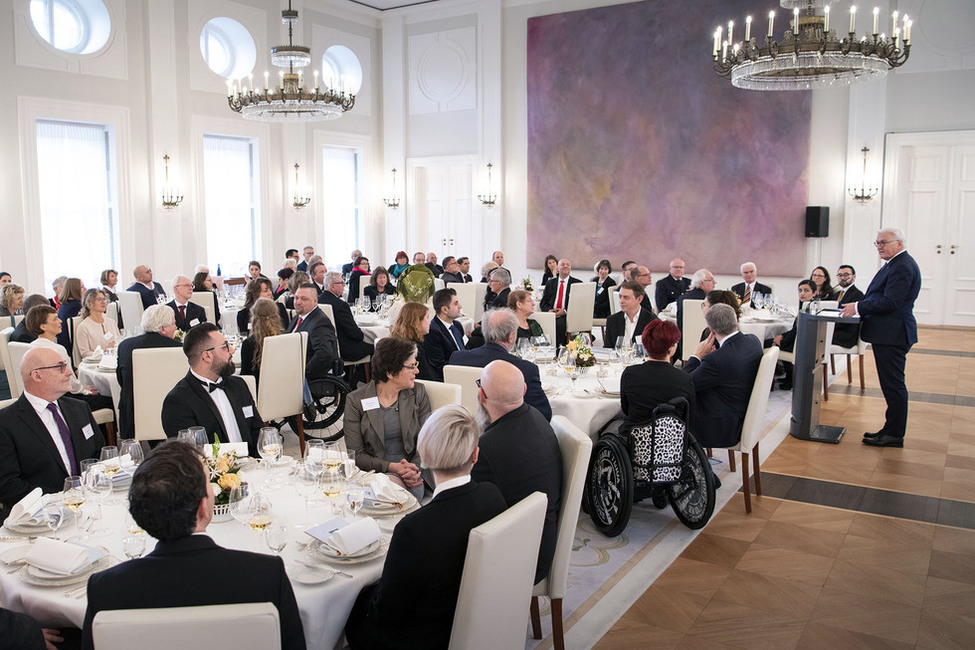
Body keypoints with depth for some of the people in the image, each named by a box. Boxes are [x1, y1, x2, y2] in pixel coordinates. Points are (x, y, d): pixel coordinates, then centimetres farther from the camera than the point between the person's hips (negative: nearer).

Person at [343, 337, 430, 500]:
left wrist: (415, 469, -15)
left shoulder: (418, 393, 7)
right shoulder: (355, 400, -1)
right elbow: (356, 454, -3)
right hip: (372, 471, -1)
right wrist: (392, 467, -18)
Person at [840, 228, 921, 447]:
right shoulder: (894, 264, 18)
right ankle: (891, 429, 23)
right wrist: (859, 307, 7)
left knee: (893, 385, -4)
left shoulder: (902, 267, -16)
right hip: (887, 333, 11)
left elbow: (890, 302, -23)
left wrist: (859, 307, -17)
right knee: (892, 385, 15)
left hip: (892, 335, -11)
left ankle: (894, 434, 4)